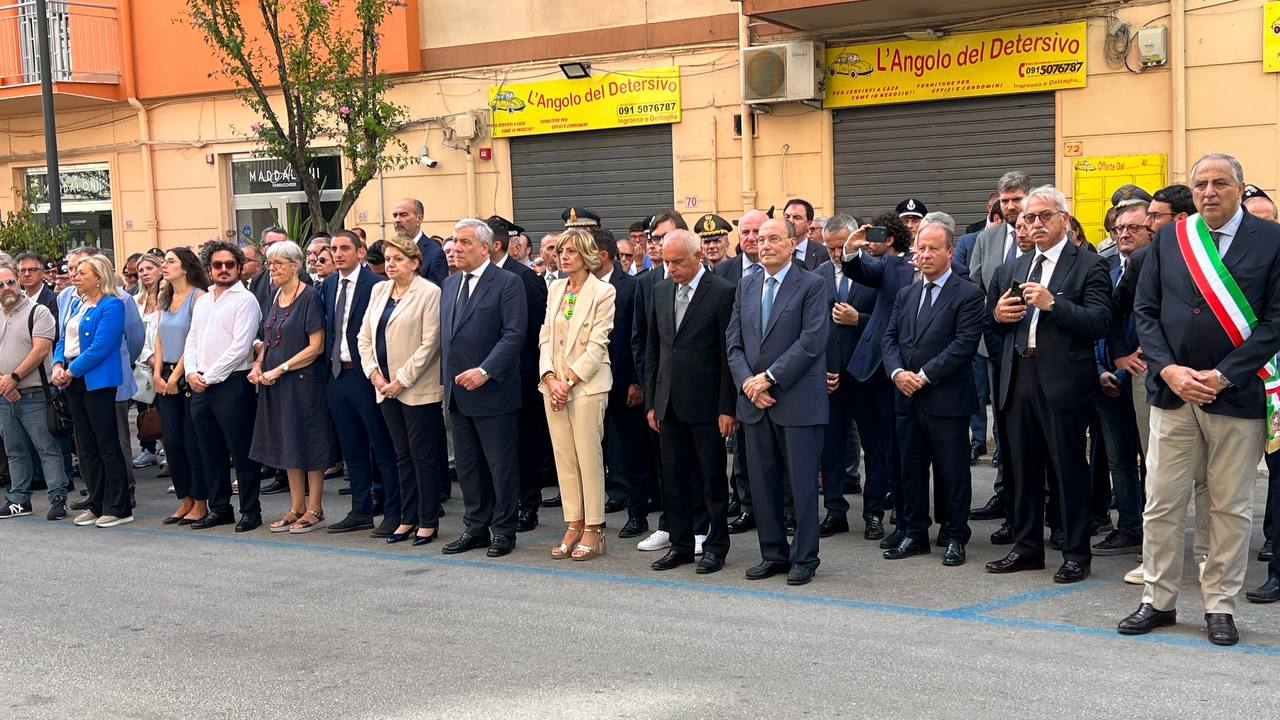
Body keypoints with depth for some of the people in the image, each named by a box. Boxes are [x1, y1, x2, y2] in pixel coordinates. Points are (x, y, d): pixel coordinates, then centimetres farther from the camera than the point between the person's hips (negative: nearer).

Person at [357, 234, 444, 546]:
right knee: (402, 456, 13)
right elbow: (365, 336, 14)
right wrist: (374, 373, 1)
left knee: (423, 455, 0)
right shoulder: (378, 290, 12)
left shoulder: (429, 292, -9)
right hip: (386, 388, 6)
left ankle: (428, 522, 9)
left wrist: (402, 380, -14)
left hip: (418, 389, -6)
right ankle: (408, 518, 21)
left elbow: (430, 343, -14)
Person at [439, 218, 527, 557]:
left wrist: (484, 371, -23)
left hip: (492, 391, -7)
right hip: (457, 392, 7)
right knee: (467, 466, 13)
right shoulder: (450, 284, 14)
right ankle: (476, 528, 24)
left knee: (501, 464, 2)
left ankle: (503, 530, 13)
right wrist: (448, 378, 12)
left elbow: (513, 334, -16)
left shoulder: (507, 283, -9)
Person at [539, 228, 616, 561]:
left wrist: (569, 381, -13)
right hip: (553, 385, 6)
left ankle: (593, 530, 4)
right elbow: (545, 338, 9)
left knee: (589, 457, -3)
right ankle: (573, 525, 15)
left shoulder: (603, 292, -5)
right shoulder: (555, 289, 12)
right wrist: (550, 379, -5)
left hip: (587, 384, -6)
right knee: (563, 458, 7)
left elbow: (597, 345, -10)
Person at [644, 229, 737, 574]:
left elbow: (729, 353, -10)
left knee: (713, 477, 5)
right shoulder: (661, 291, 10)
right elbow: (653, 349, 14)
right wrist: (651, 401, 10)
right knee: (673, 477, 10)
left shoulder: (723, 292, -8)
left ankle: (716, 545, 17)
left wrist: (728, 407, -12)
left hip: (705, 403, -5)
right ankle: (681, 544, 21)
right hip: (669, 403, 6)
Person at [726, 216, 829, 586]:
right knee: (762, 482, 10)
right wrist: (748, 382, -6)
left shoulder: (811, 285, -4)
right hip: (755, 401, 5)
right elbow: (734, 342, 10)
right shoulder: (746, 287, 13)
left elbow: (811, 342, -12)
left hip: (798, 400, -5)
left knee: (803, 482, 0)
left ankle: (804, 557, 11)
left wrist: (769, 378, -15)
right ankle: (773, 553, 20)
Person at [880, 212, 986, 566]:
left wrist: (924, 375, -16)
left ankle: (954, 537, 15)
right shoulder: (905, 295, 14)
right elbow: (889, 338, 10)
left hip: (946, 400, -6)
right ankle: (914, 534, 22)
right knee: (911, 469, 12)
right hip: (908, 398, 6)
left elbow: (964, 344, -14)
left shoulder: (968, 295, -6)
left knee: (952, 472, 3)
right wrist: (897, 371, -9)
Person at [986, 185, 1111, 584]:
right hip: (1019, 379, 6)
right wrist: (997, 314, -1)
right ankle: (1027, 546, 25)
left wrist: (1051, 303, -23)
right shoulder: (1012, 269, 16)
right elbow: (993, 323, 21)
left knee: (1069, 469, 1)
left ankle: (1076, 554, 12)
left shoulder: (1088, 266, -3)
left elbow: (1099, 323, -15)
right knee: (1023, 468, 13)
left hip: (1063, 382, -6)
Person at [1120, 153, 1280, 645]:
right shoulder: (1168, 239, 6)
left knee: (1230, 507, 7)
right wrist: (1169, 370, -9)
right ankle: (1158, 600, 18)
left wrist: (1222, 375, -13)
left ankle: (1220, 606, 19)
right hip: (1173, 392, 2)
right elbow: (1145, 311, 5)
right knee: (1161, 503, 6)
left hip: (1236, 396, -2)